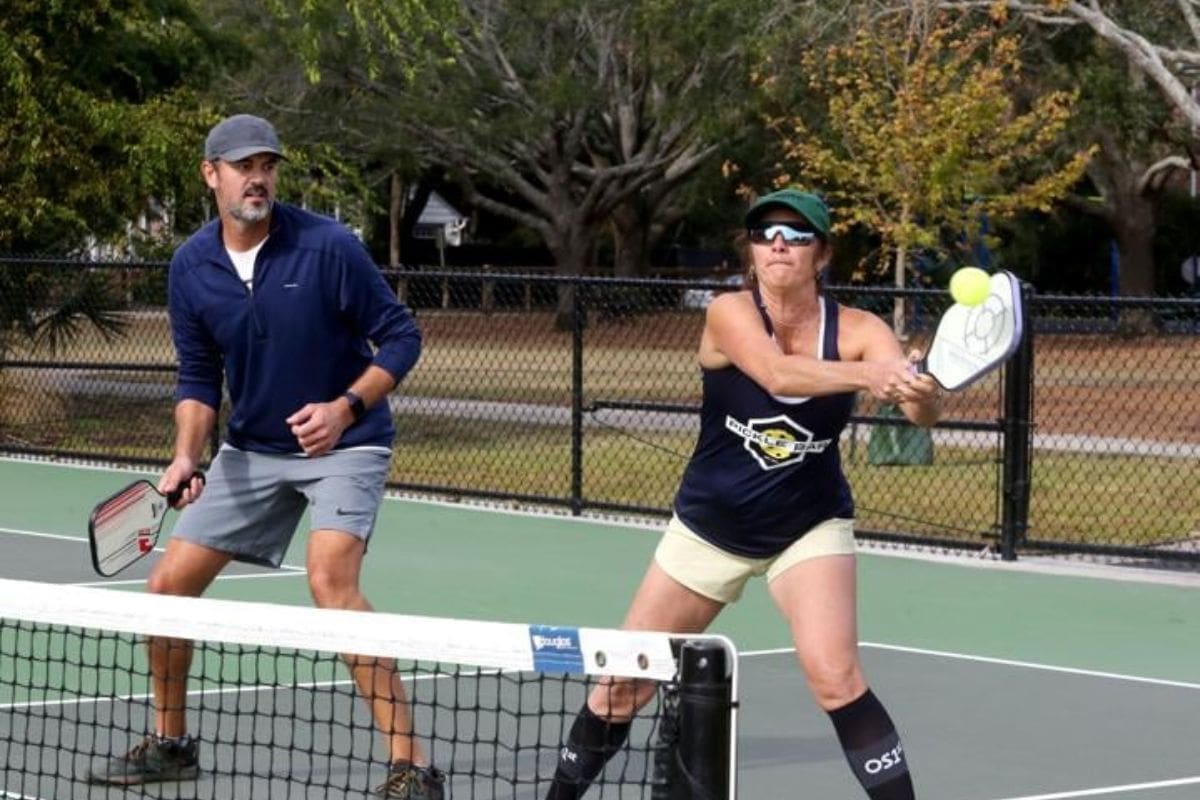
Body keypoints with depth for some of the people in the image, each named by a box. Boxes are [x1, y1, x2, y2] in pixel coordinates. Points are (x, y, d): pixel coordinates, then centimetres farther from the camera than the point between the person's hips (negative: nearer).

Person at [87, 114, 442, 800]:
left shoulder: (329, 247, -18)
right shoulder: (191, 266, -3)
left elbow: (401, 337, -12)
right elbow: (199, 377, 5)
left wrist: (346, 406, -26)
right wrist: (187, 456, -12)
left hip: (344, 443, -6)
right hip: (251, 449, 6)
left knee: (331, 580, -28)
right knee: (169, 584, 4)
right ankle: (170, 744, 27)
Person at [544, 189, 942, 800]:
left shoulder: (857, 330, -15)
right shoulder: (730, 313, -19)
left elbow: (923, 411, -30)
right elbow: (777, 374, -39)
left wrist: (922, 393, -54)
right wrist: (867, 373, -56)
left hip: (809, 530, -1)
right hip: (709, 528, 1)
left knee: (835, 676, -24)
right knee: (623, 686, 8)